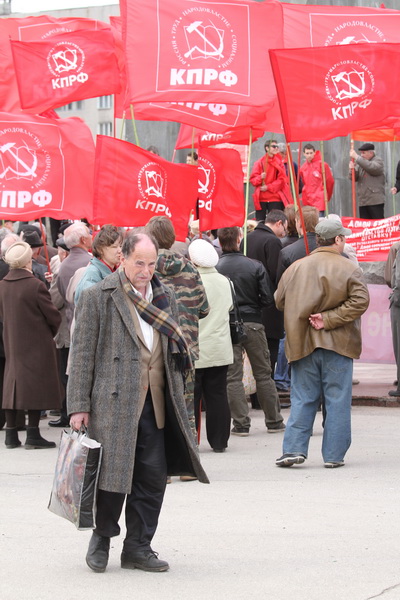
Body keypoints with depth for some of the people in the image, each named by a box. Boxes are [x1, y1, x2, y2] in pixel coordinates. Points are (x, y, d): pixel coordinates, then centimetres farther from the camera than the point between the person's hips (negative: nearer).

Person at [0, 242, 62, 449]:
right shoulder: (35, 286, -17)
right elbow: (53, 317, -12)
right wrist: (50, 333, 8)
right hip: (36, 345, -6)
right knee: (35, 386, 0)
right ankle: (33, 435, -1)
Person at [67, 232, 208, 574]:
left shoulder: (164, 298, 15)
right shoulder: (98, 297, -2)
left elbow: (175, 351, 21)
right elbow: (82, 354, -3)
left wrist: (176, 399, 15)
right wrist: (79, 405, -7)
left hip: (155, 403, 5)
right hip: (113, 402, -5)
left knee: (153, 476, 3)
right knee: (113, 471, -5)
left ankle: (137, 547, 14)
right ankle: (101, 539, 17)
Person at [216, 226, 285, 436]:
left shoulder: (214, 268, -8)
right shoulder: (255, 266, -4)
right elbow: (268, 298, -3)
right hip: (253, 324, 1)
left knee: (233, 377, 4)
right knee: (263, 374, 11)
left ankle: (241, 424, 2)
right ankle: (274, 421, 16)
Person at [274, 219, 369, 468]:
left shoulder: (296, 268, 5)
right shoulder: (349, 268, -6)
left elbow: (280, 300, 9)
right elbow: (360, 301, -17)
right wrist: (329, 319, -14)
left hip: (303, 343, 3)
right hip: (337, 345, -3)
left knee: (302, 399, 9)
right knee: (337, 400, 4)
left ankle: (294, 448, 2)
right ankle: (334, 455, 4)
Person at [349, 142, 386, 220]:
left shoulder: (378, 161, 0)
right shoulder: (361, 163, 17)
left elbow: (371, 167, -22)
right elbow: (354, 178, 10)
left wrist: (356, 157, -22)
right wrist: (352, 169, -13)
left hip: (376, 201, -6)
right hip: (363, 202, 6)